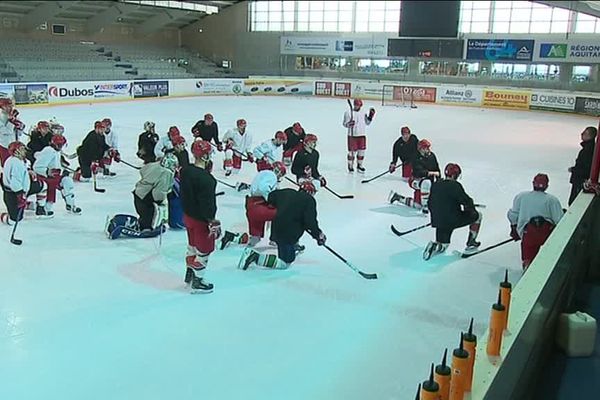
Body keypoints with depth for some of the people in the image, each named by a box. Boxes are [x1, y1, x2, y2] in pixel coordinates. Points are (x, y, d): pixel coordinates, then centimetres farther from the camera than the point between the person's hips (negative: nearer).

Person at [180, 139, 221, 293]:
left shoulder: (186, 171, -2)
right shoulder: (205, 178, -28)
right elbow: (207, 203, -25)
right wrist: (213, 223, -18)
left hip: (188, 215, 9)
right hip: (201, 220, -8)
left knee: (193, 246, 25)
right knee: (204, 250, 8)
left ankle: (189, 275, 40)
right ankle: (197, 282, 18)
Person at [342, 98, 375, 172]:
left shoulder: (363, 113, 9)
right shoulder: (348, 112, -3)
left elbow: (367, 122, 15)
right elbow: (344, 123, -3)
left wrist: (371, 116, 1)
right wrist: (349, 124, -24)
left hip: (362, 135, 4)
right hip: (352, 135, -4)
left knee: (361, 150, 6)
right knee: (352, 151, -1)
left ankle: (359, 165, 22)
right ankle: (350, 166, 14)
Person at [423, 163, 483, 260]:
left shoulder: (435, 185, 7)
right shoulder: (455, 185, -13)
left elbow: (430, 204, 14)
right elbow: (467, 202, -13)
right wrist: (471, 210, 8)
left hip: (438, 220, 7)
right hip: (454, 219, -7)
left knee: (443, 245, 27)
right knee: (477, 215, 18)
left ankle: (434, 246, -7)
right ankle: (470, 243, 21)